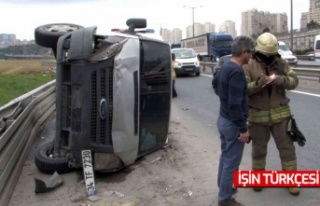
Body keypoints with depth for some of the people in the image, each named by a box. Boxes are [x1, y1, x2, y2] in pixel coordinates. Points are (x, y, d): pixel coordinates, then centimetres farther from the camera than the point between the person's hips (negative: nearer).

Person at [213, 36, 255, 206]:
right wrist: (243, 128, -21)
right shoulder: (237, 71, -24)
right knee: (231, 163, 3)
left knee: (225, 156, 23)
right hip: (232, 123, -10)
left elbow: (216, 86, 24)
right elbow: (235, 104, -27)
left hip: (222, 119, 10)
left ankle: (223, 187, 39)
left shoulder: (224, 67, 5)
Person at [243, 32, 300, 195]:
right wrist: (259, 83, -31)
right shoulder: (249, 66, -8)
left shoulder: (281, 63, 1)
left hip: (280, 113, 2)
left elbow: (294, 82, -6)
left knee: (286, 147, 7)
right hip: (258, 115, -2)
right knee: (259, 149, 13)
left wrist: (280, 79, -27)